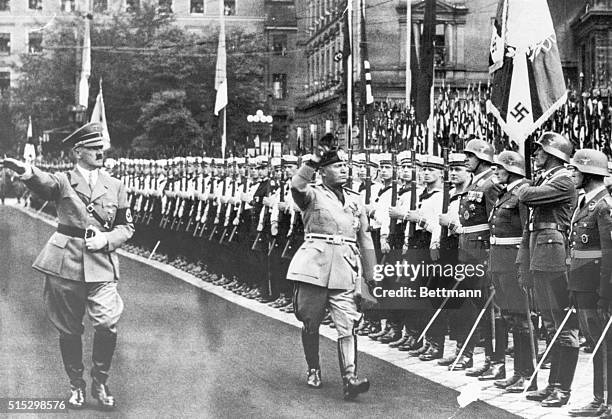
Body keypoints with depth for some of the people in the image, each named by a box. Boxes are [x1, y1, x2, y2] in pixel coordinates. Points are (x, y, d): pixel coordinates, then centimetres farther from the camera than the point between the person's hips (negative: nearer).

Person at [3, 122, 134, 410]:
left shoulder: (115, 187, 11)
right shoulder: (63, 181, 3)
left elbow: (126, 226, 16)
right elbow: (44, 184, -21)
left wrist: (106, 239, -6)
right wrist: (26, 171, -45)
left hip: (101, 265, 1)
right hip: (65, 263, -1)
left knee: (107, 325, -14)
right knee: (68, 330, 6)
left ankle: (100, 382, 7)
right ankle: (76, 385, 25)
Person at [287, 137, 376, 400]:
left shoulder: (355, 201, 19)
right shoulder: (313, 195, 6)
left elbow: (365, 240, 23)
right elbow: (297, 186, -20)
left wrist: (370, 278, 20)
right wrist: (315, 160, -28)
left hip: (345, 271, 3)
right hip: (314, 266, -2)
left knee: (347, 326, -10)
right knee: (311, 324, 7)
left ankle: (350, 379, -17)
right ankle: (313, 370, 27)